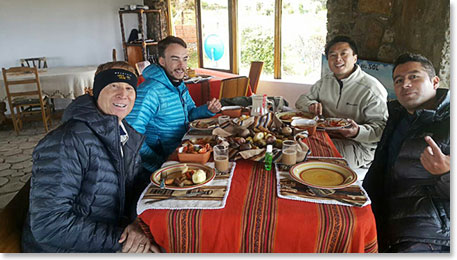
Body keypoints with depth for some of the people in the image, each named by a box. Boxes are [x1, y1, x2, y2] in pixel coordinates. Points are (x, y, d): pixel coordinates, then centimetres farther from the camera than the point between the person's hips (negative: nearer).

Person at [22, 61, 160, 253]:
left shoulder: (130, 137, 2)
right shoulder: (66, 143, -23)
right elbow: (48, 225, -25)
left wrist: (136, 223, -13)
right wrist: (119, 239, -24)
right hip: (63, 250, -7)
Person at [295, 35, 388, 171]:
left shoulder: (372, 89, -12)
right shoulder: (325, 81, 11)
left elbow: (381, 128, -15)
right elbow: (302, 100, 16)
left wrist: (358, 131, -35)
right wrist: (312, 105, -8)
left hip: (358, 145, -6)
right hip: (326, 136, 7)